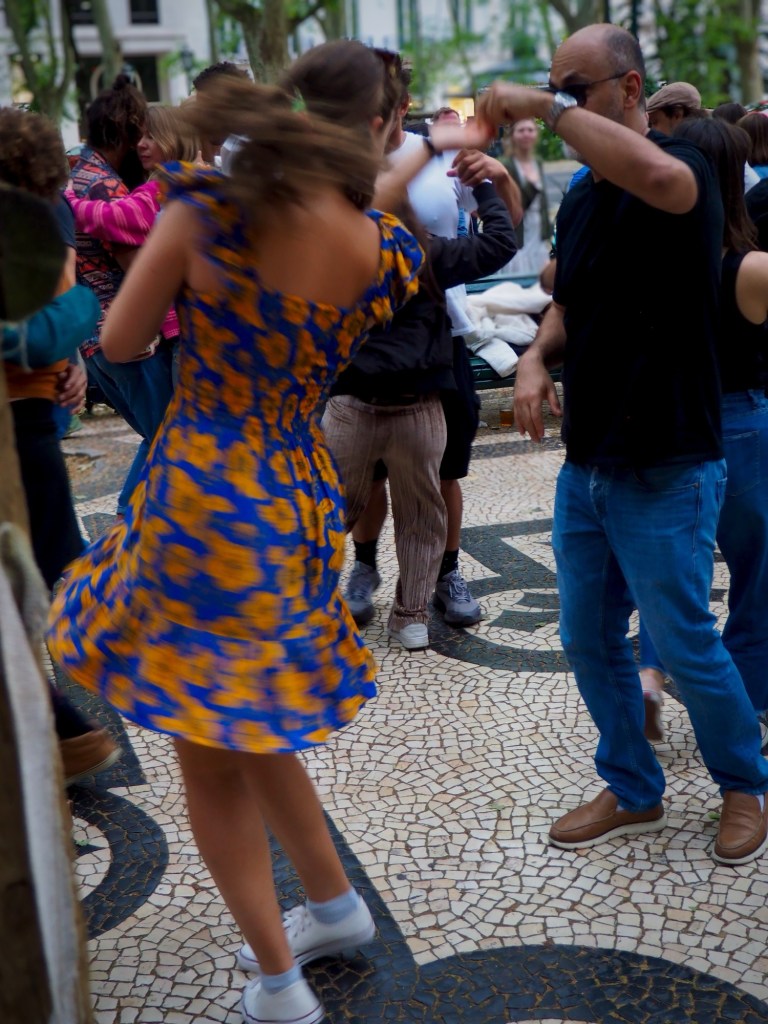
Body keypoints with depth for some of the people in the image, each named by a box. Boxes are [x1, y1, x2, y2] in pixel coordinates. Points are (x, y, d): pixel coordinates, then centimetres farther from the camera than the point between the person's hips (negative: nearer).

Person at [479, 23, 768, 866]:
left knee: (684, 645, 4)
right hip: (586, 464, 8)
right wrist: (538, 356, -2)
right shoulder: (578, 199, 10)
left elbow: (657, 177, -40)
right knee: (589, 641, 14)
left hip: (665, 472, -7)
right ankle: (632, 791, 32)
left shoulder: (684, 170, -14)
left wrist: (548, 106, -30)